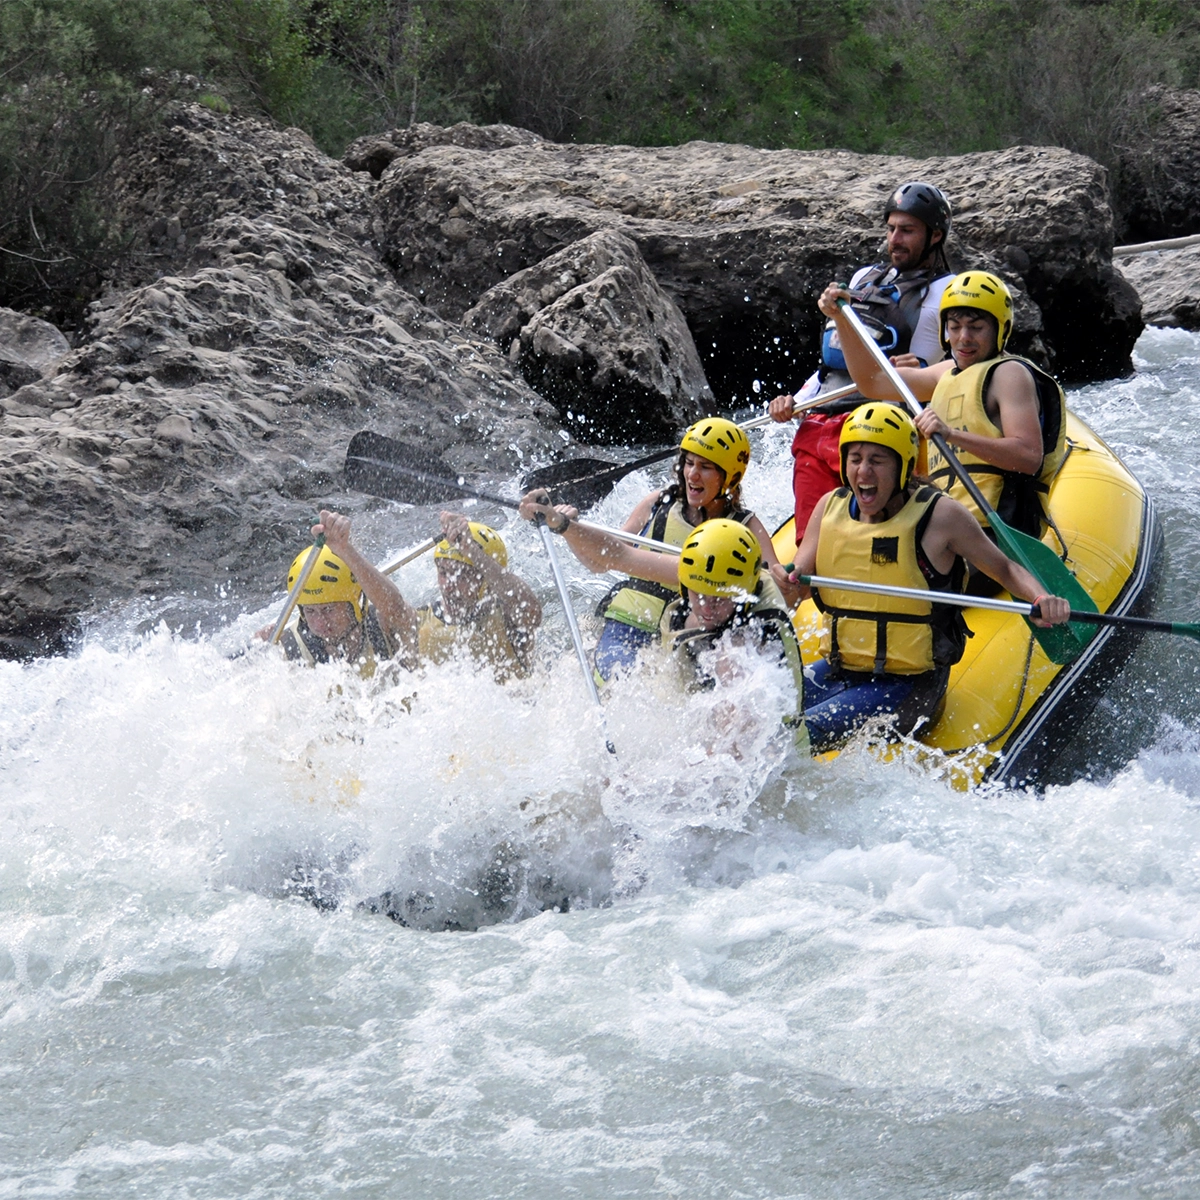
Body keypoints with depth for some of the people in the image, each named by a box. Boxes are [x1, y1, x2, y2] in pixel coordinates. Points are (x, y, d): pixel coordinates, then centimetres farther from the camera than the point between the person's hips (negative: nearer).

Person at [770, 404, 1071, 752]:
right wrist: (786, 583, -23)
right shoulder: (830, 507, 4)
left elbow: (1004, 569, -1)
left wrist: (1041, 599, -21)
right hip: (836, 671, 6)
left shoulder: (939, 515, -10)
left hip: (905, 687, -6)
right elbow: (797, 587, 2)